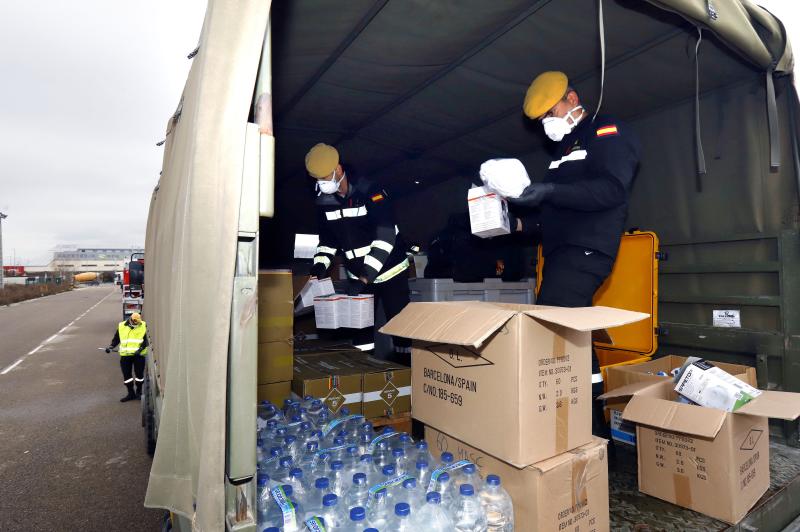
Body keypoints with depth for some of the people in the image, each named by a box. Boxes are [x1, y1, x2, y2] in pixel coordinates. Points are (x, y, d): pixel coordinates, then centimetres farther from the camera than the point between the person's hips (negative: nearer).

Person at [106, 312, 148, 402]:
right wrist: (111, 346, -6)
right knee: (127, 375, 6)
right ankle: (131, 394, 21)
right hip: (125, 355, 2)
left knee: (139, 374, 3)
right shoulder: (121, 326, 5)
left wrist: (140, 349, -19)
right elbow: (116, 339, 12)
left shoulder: (143, 326, -1)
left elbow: (146, 340, -6)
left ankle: (139, 392, 21)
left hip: (139, 355, -2)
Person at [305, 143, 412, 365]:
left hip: (390, 270, -5)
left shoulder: (370, 192, -19)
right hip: (358, 275, 5)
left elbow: (385, 236, -25)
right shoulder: (324, 201, -1)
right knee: (360, 326, 8)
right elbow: (327, 240, 8)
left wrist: (366, 276, -30)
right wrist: (320, 265, -11)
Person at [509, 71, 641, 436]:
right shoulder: (566, 147, 28)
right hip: (562, 252, 9)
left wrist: (550, 191, -24)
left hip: (585, 250, -9)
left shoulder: (607, 132, 1)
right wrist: (520, 223, 16)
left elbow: (612, 189, -17)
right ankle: (594, 427, 19)